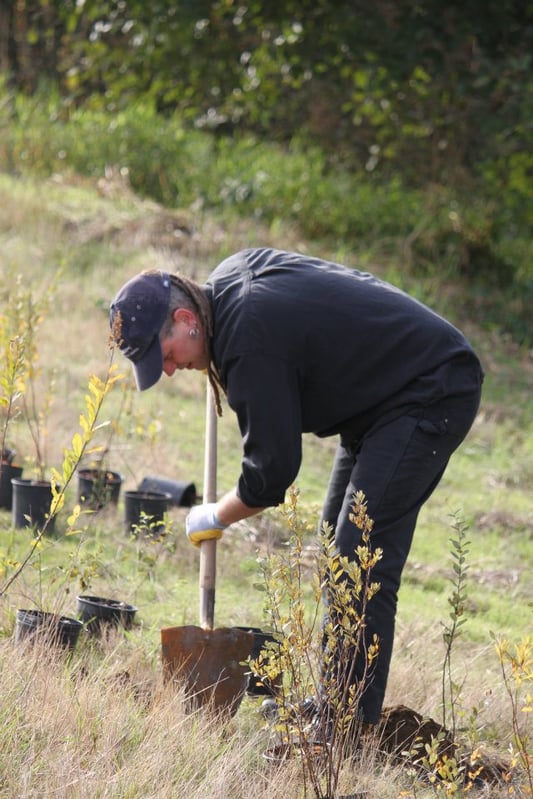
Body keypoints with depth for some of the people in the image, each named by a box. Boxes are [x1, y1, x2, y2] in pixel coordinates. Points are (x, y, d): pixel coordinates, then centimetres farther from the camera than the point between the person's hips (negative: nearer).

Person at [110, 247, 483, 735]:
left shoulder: (252, 339, -28)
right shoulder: (232, 273, 1)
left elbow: (273, 468, -22)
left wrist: (216, 518, -4)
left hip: (430, 396, -11)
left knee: (361, 556, -17)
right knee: (336, 547, 14)